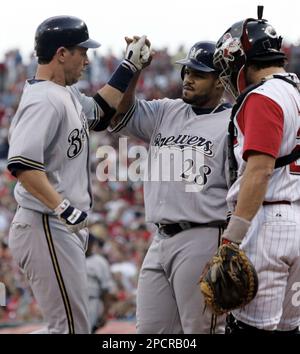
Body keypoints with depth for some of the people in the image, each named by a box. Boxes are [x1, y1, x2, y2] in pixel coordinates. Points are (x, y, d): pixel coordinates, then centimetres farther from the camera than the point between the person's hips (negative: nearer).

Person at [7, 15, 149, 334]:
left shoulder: (67, 94, 14)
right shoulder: (44, 101, -18)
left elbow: (99, 113, 33)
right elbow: (21, 164, -27)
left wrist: (128, 68, 24)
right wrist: (63, 208, -31)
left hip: (66, 228, 11)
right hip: (46, 231, -11)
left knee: (72, 325, 15)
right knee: (71, 327, -11)